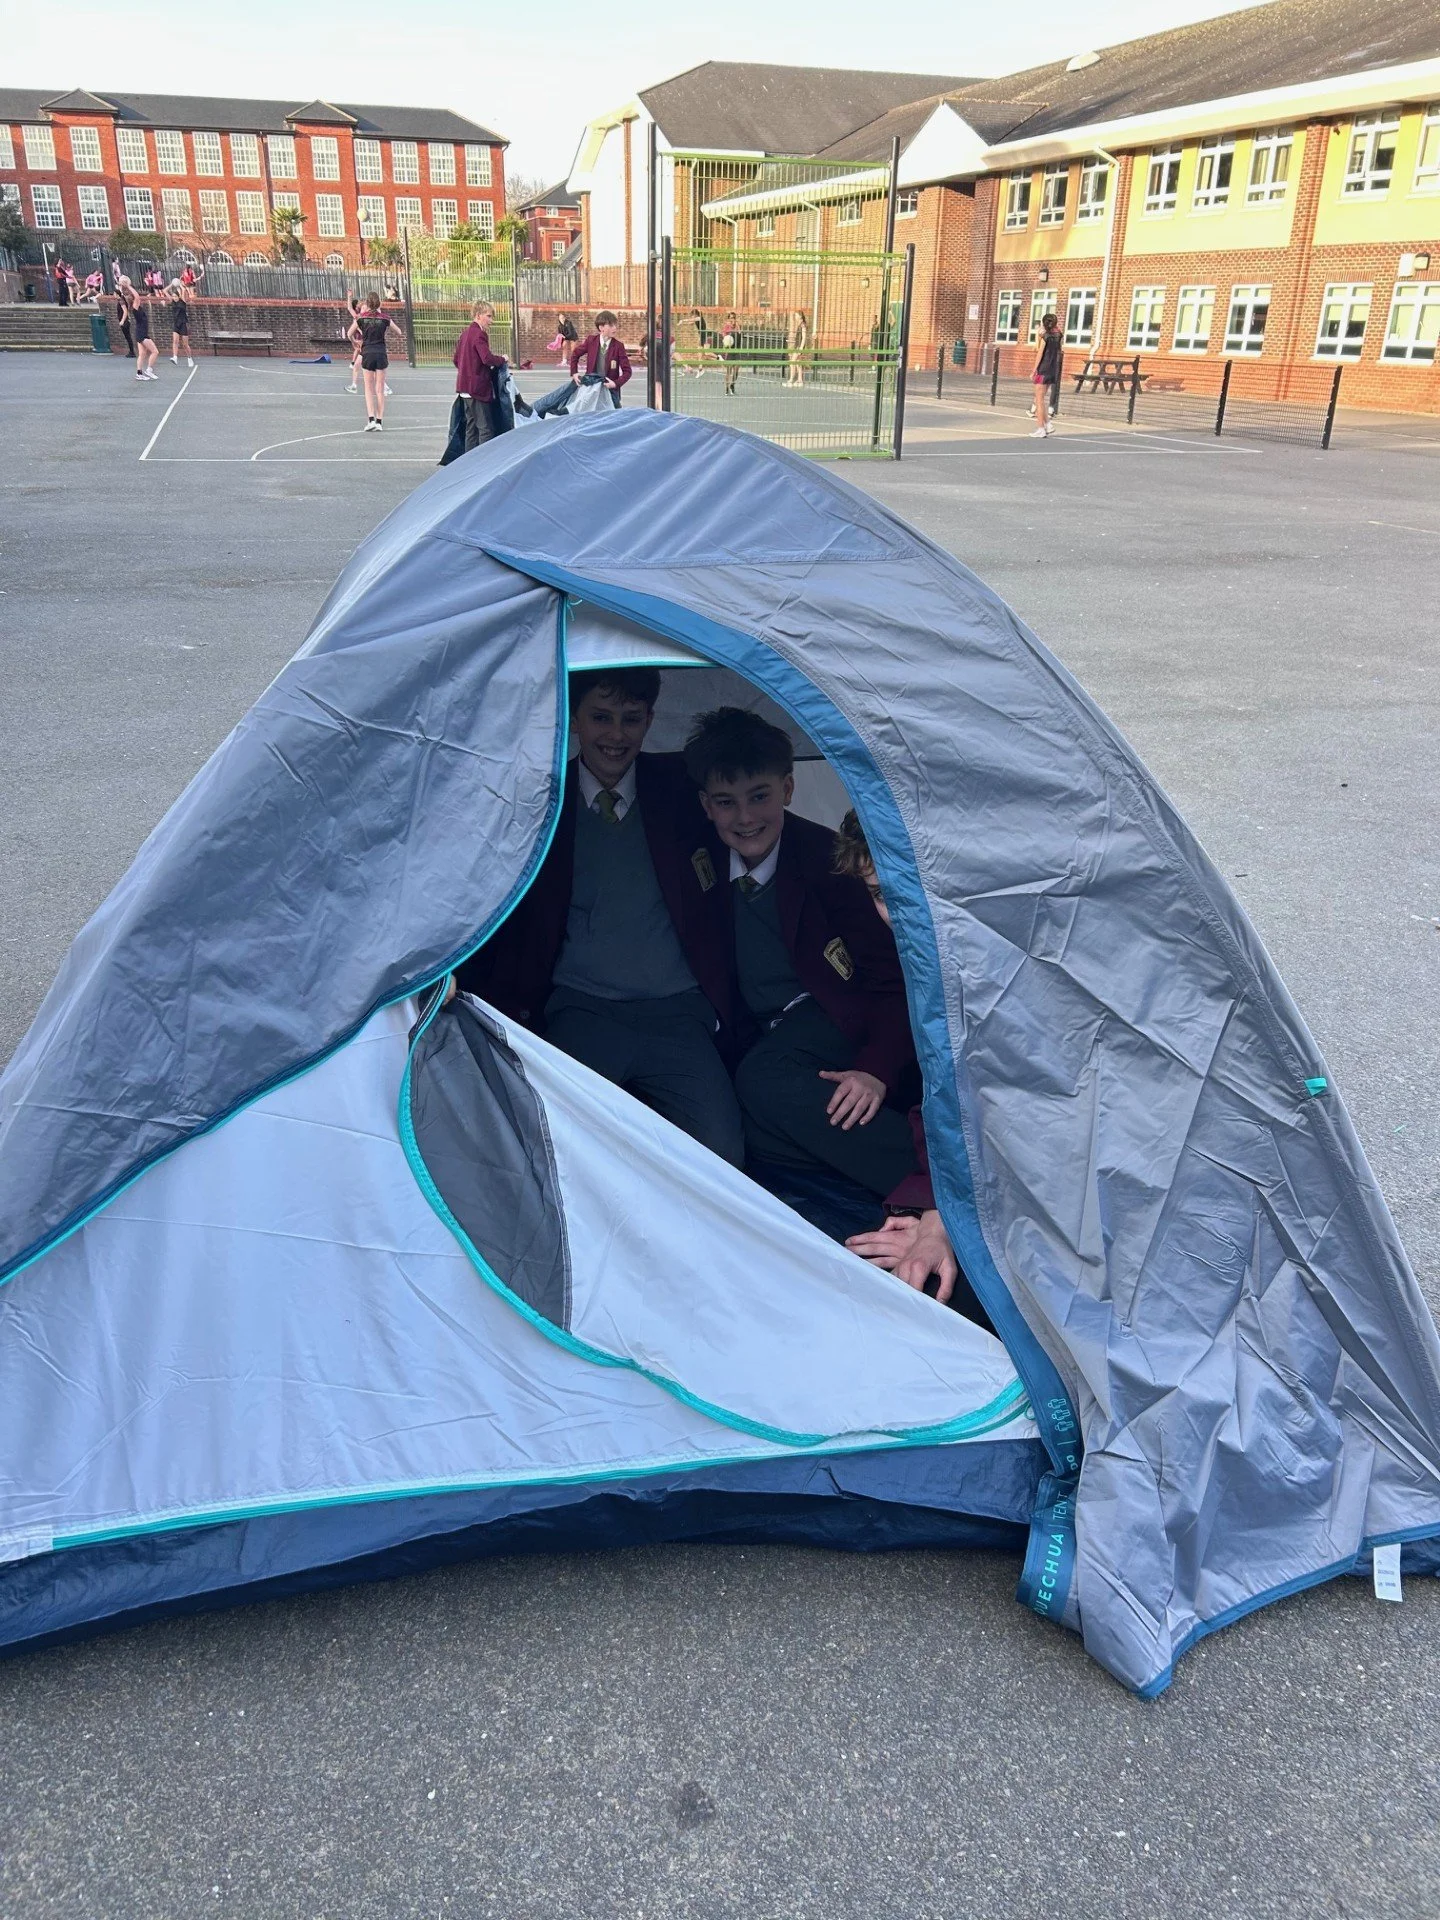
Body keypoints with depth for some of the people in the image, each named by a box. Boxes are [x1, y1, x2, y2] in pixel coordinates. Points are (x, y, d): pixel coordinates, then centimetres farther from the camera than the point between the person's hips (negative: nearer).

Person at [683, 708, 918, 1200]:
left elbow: (896, 977, -11)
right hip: (766, 1041, 5)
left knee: (764, 1078, -36)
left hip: (836, 1017, -4)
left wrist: (878, 1069, -26)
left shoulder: (831, 859, -11)